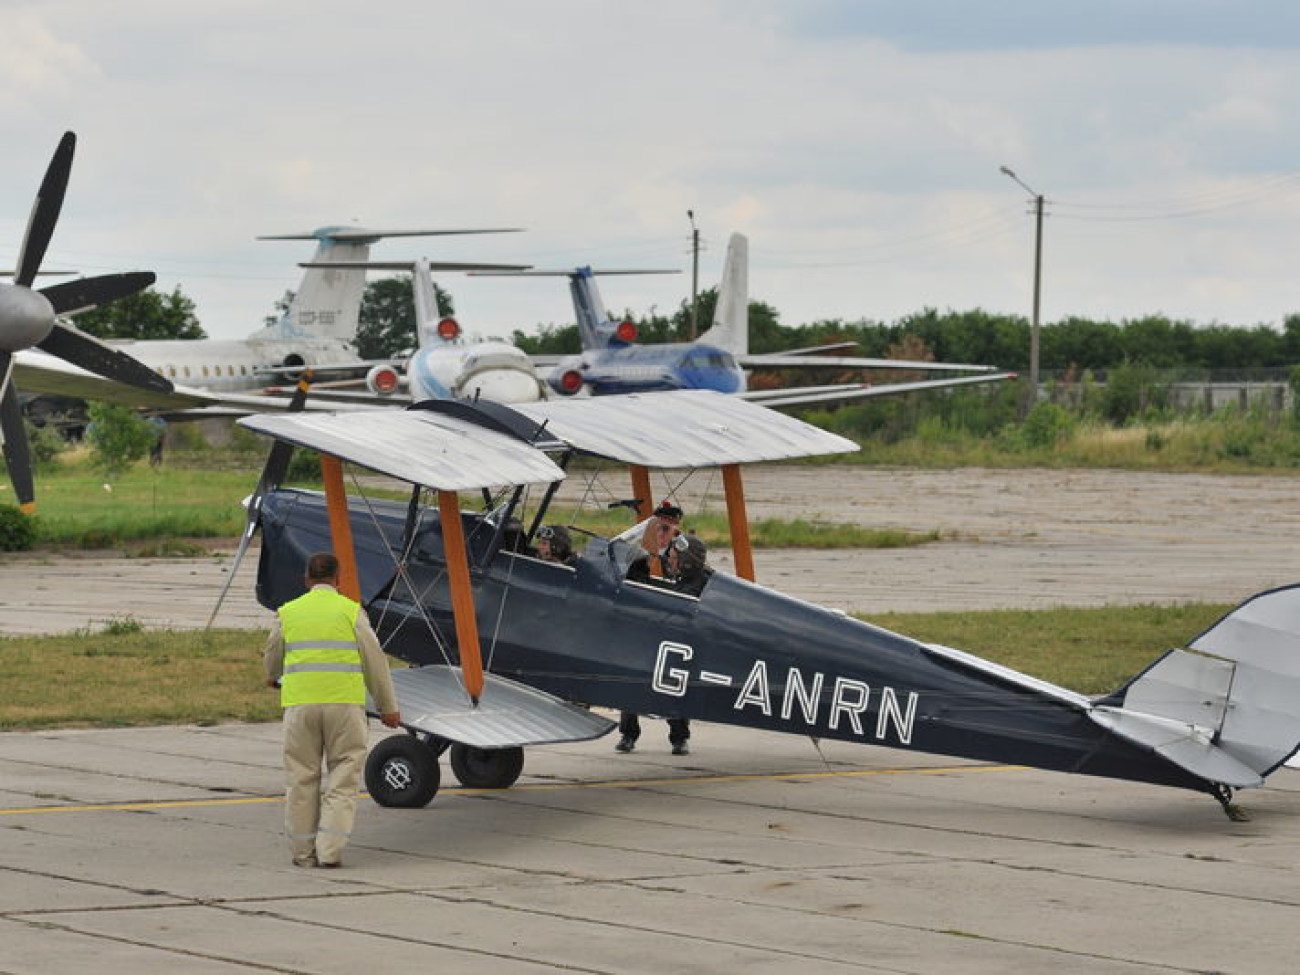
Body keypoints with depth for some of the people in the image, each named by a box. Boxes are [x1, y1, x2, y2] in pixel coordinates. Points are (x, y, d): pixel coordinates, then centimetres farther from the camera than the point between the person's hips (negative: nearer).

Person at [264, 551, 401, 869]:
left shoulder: (287, 612, 8)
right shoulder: (350, 611, 3)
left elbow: (273, 655, 23)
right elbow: (375, 661, 4)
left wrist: (273, 677, 47)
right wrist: (387, 707, 14)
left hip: (300, 703, 2)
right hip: (345, 702, -2)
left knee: (302, 777, 9)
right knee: (343, 777, 3)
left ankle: (303, 851, 12)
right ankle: (330, 851, -6)